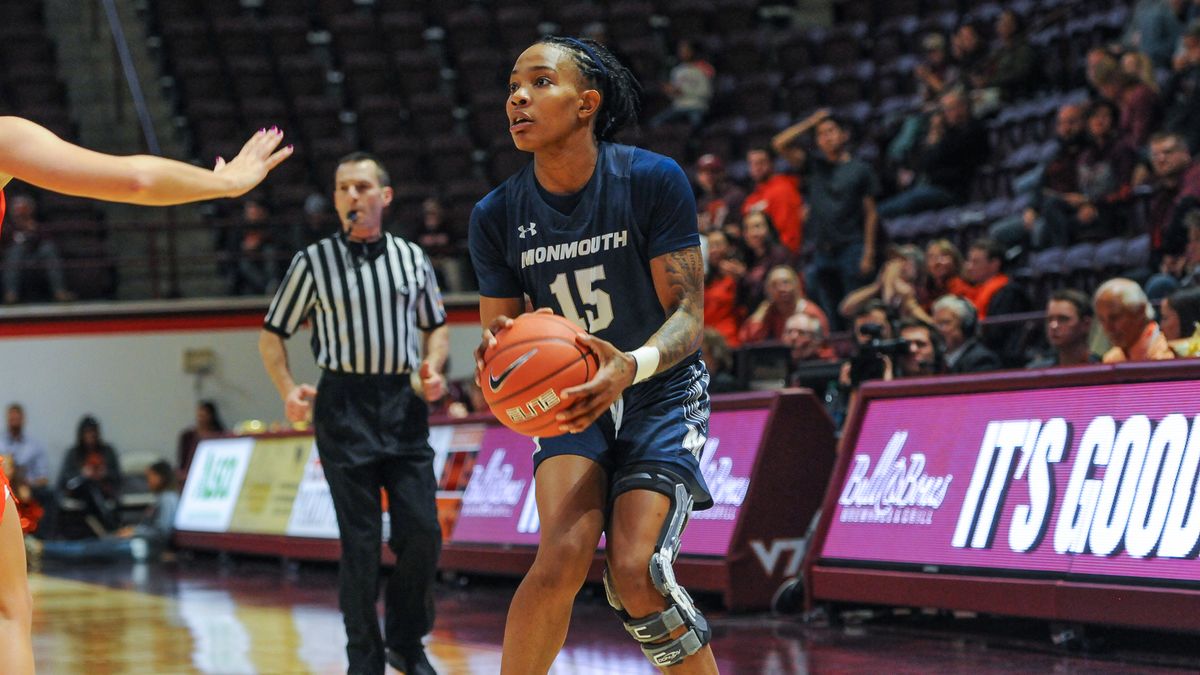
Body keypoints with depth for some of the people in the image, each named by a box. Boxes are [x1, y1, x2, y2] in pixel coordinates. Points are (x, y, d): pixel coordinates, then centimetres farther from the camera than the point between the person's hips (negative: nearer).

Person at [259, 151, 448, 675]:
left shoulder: (411, 258, 10)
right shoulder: (313, 262, 2)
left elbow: (436, 326, 20)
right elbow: (272, 335, 6)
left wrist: (433, 368, -1)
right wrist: (288, 391, -9)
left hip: (403, 405, 2)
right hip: (343, 408, -2)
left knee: (423, 532, -3)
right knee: (360, 542, -2)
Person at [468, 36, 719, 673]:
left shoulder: (654, 180, -16)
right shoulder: (496, 215, -7)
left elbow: (688, 312, -16)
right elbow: (497, 331, 0)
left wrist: (633, 367, -38)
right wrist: (494, 353, -26)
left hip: (661, 392, -2)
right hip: (571, 394, 2)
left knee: (634, 574, -19)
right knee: (563, 557, -23)